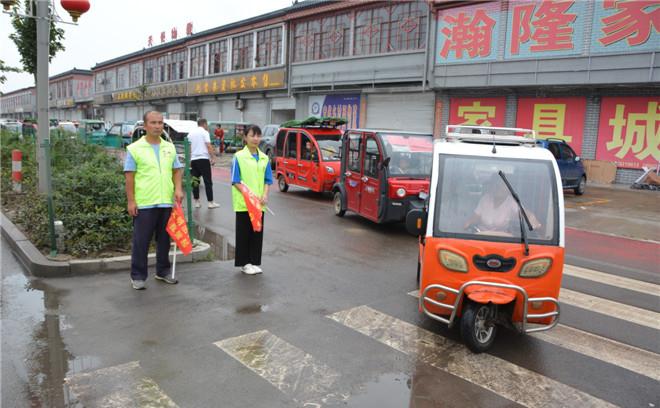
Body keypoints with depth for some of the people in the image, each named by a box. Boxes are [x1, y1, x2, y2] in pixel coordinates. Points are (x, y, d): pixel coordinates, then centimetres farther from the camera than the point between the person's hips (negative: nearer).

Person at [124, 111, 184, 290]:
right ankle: (137, 276, 14)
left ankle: (162, 272, 27)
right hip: (144, 204, -4)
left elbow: (176, 170, 13)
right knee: (141, 241, 2)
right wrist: (131, 201, -10)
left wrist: (178, 189, -4)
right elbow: (129, 176, -6)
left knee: (164, 239, 13)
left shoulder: (169, 147, 9)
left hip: (166, 202, 4)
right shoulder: (134, 148, -3)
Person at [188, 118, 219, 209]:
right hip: (203, 158, -5)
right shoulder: (204, 132, -2)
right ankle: (210, 202, -3)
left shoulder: (190, 133, 14)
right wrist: (213, 158, -8)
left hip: (193, 159, 5)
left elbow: (189, 148, 14)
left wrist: (189, 160, 19)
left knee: (195, 181, 10)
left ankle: (196, 202, 11)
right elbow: (208, 146, -10)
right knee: (208, 181, -2)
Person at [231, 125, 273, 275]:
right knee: (244, 233, 4)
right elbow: (236, 180, -7)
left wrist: (265, 195, -8)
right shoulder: (239, 156, -4)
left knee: (257, 233, 9)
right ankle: (244, 263, 14)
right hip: (243, 203, -4)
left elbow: (267, 180, 9)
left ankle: (254, 262, 20)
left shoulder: (264, 158, 8)